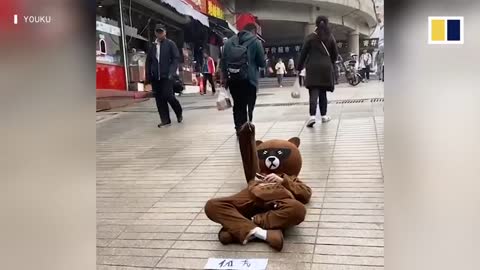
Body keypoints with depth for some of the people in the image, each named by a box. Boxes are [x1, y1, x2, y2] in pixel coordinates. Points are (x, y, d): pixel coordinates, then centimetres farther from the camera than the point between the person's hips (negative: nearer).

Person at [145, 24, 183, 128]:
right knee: (159, 99, 1)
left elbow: (176, 58, -4)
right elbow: (148, 62, 15)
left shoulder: (170, 44, 4)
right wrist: (148, 76, 5)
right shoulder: (152, 46, 15)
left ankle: (179, 113, 14)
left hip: (166, 76, -4)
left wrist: (171, 73, -16)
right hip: (155, 77, 5)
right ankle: (165, 120, 7)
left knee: (168, 96, -12)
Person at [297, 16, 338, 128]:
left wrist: (300, 67, 8)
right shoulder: (330, 37, 6)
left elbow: (303, 53, -1)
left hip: (313, 68, -2)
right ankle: (324, 115, 18)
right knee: (323, 92, 13)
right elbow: (335, 54, 10)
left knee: (314, 92, -8)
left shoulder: (310, 37, 0)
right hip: (326, 67, 2)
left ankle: (312, 116, -23)